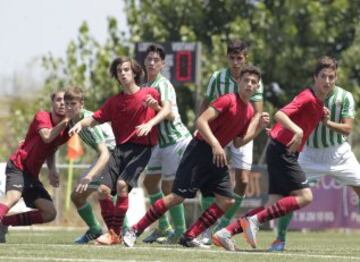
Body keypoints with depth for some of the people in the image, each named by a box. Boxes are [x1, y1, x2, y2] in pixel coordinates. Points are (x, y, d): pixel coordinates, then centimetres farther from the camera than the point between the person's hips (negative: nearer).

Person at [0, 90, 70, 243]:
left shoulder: (66, 130, 10)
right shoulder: (42, 116, -7)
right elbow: (47, 137, -27)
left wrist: (52, 169, 4)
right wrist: (66, 121, -26)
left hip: (32, 175, 8)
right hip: (17, 166, -8)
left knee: (50, 213, 0)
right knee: (13, 196, -35)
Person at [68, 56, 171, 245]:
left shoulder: (149, 93, 4)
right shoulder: (114, 102, 14)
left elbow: (167, 110, -6)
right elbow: (95, 119, 10)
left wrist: (150, 123, -21)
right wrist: (80, 124, -11)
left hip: (141, 148, -4)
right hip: (120, 148, 4)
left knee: (122, 184, -25)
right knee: (103, 189, -11)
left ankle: (116, 233, -18)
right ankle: (112, 232, 3)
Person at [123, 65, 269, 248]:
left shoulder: (249, 111, 11)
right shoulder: (228, 100, -13)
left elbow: (238, 142, 17)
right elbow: (201, 121, -21)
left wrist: (258, 127, 6)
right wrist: (215, 144, -29)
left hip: (217, 157, 8)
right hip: (200, 150, -8)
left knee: (227, 201, -2)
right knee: (178, 196, -10)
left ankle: (189, 237, 5)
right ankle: (135, 230, -3)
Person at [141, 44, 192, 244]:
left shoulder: (163, 85, -16)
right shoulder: (147, 86, 11)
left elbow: (170, 114, -30)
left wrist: (156, 106, -46)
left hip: (176, 140, -9)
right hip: (162, 142, 9)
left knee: (169, 187, -8)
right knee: (150, 182, 13)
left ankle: (180, 232, 0)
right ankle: (164, 228, 20)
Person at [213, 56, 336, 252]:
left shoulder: (318, 102, 14)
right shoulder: (308, 98, -15)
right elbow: (280, 115, -28)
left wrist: (323, 117, 11)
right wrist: (297, 130, -44)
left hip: (285, 153, 9)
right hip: (282, 152, -9)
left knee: (275, 204, 2)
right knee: (304, 196, -15)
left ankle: (226, 233, 0)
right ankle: (255, 220, -15)